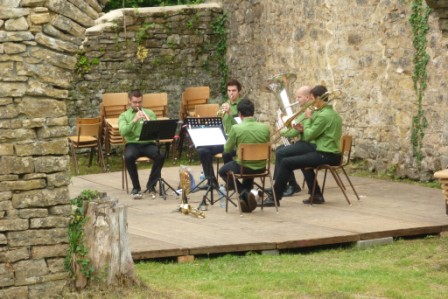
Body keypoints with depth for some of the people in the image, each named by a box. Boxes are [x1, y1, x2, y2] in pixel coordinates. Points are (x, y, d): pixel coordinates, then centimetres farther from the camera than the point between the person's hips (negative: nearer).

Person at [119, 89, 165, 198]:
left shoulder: (149, 113, 15)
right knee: (128, 157, -36)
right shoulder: (124, 116, 9)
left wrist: (149, 122, -15)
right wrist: (134, 120, -18)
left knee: (161, 155, -29)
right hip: (133, 144, -1)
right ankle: (136, 187, -17)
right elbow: (123, 132, -9)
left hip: (148, 143, 1)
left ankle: (151, 185, -12)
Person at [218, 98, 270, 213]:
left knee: (222, 171, 26)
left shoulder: (236, 128, -18)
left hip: (243, 167, -4)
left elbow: (227, 150, -5)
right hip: (261, 167, 4)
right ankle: (246, 194, 26)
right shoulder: (265, 128, -9)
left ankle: (243, 192, 5)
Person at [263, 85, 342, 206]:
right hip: (332, 153, 10)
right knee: (303, 160, 36)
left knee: (286, 162, -10)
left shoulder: (323, 115, -17)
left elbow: (309, 136, -13)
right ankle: (316, 195, 28)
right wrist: (303, 130, 6)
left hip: (325, 155, -10)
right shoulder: (332, 113, 15)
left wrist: (308, 119, -1)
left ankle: (274, 197, -4)